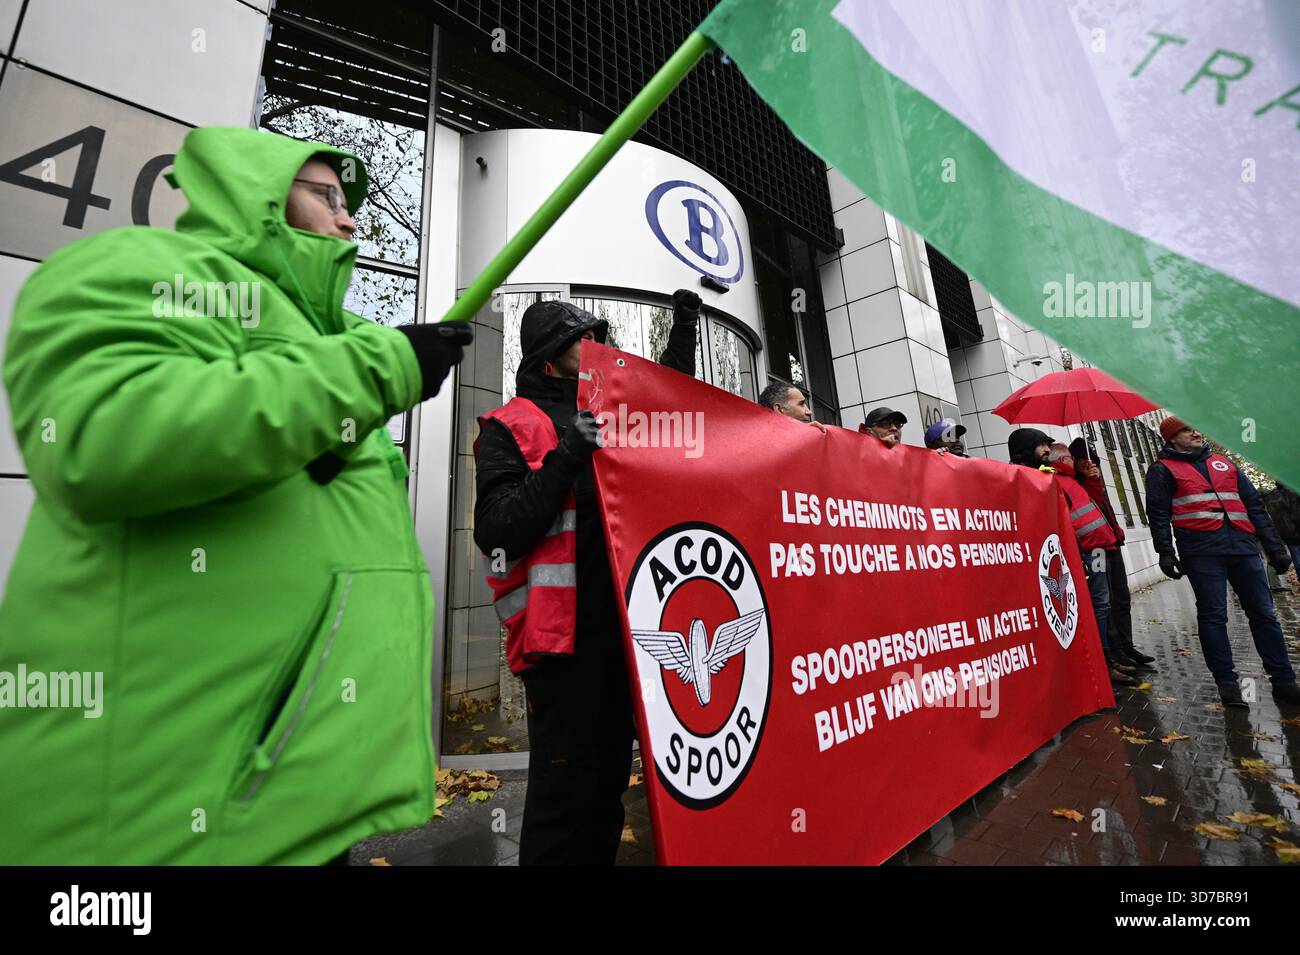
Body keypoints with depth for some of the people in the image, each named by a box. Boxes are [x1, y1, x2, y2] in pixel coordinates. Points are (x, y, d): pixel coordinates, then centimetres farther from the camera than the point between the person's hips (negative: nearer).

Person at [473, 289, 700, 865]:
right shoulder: (510, 426, -1)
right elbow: (495, 531, -14)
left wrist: (684, 326, 27)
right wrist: (565, 459, -21)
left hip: (622, 623, 7)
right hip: (564, 632, -6)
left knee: (610, 778, 18)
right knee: (566, 785, 1)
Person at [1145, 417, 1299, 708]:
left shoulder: (1223, 463, 21)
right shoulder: (1163, 469, 5)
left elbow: (1254, 505, 21)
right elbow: (1158, 515, -2)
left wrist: (1274, 546, 15)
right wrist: (1165, 552, -10)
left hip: (1243, 547, 5)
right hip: (1202, 551, -5)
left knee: (1264, 614, 8)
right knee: (1213, 617, -2)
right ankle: (1227, 683, 5)